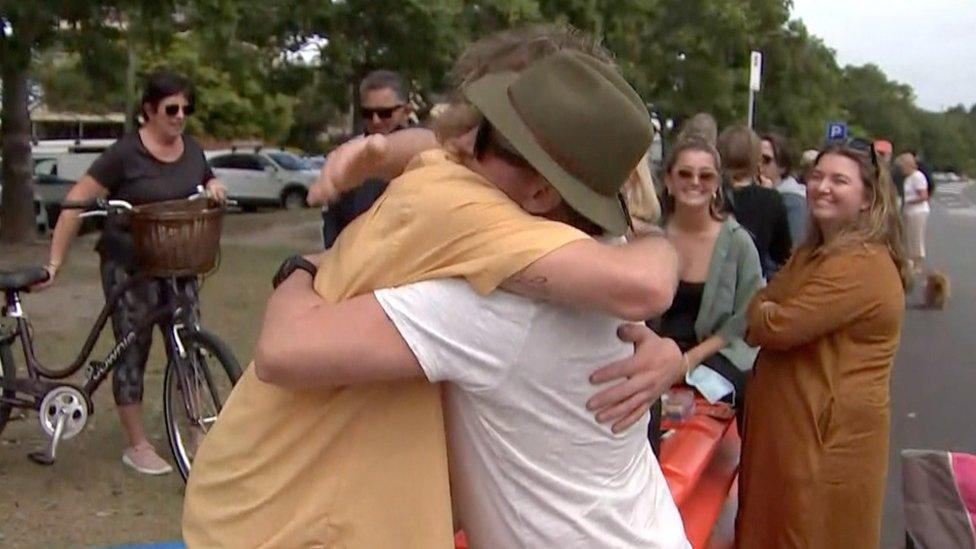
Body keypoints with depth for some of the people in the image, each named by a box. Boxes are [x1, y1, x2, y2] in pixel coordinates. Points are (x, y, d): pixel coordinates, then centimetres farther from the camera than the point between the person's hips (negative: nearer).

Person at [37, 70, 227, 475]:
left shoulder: (192, 149, 4)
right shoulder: (125, 153, -13)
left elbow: (205, 185, 21)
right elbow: (76, 202, -12)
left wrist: (214, 188, -4)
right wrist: (56, 259, -15)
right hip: (129, 266, -5)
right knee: (133, 351, 1)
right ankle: (137, 446, 11)